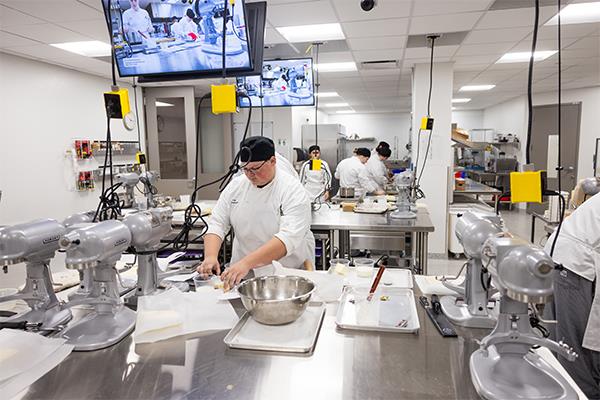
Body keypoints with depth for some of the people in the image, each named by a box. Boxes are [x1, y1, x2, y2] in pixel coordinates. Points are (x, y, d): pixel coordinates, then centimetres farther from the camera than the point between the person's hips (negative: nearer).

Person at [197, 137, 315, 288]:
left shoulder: (294, 191, -15)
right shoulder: (235, 186, 1)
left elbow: (289, 238, -27)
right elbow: (217, 223, 2)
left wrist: (247, 262, -36)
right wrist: (210, 256, -16)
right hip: (242, 271, 4)